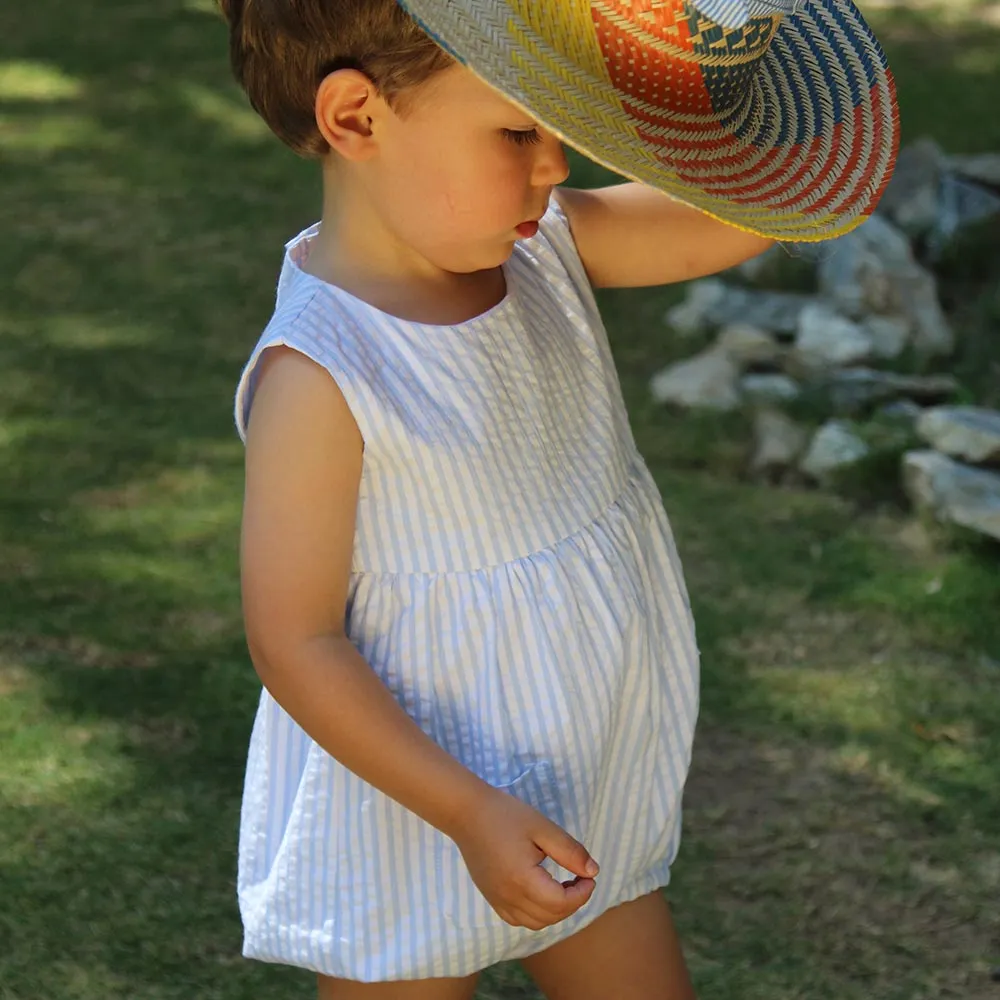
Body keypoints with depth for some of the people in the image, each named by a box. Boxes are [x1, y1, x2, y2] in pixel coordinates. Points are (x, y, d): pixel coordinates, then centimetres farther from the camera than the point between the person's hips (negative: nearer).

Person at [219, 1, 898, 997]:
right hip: (412, 829, -7)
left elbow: (750, 206, -4)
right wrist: (469, 813, -25)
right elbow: (294, 642, -22)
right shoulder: (319, 376, -27)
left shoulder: (546, 248, -6)